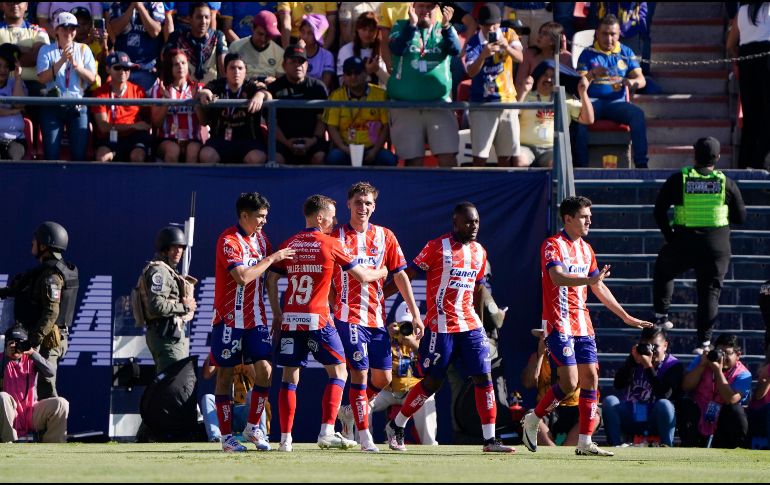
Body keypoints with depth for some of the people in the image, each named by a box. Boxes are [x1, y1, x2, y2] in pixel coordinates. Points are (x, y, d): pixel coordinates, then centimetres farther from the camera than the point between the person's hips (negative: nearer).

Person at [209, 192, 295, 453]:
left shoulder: (261, 238, 9)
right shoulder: (228, 241, -14)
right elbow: (243, 277, -26)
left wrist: (277, 311, 16)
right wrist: (271, 259, -19)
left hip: (255, 319, 6)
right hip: (229, 319, -6)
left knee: (264, 370, -6)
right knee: (226, 373, 1)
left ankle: (253, 427, 8)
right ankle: (227, 436, 7)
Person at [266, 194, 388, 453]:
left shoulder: (288, 245, 9)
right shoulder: (330, 244, -2)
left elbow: (271, 280, 9)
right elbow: (362, 276, 5)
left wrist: (277, 315, 16)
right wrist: (381, 272, 25)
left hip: (290, 319, 4)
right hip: (317, 319, -4)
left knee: (289, 377, 8)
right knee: (338, 372, 5)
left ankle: (285, 438, 3)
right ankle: (327, 432, -6)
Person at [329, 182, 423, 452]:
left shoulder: (385, 236, 8)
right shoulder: (336, 237, -1)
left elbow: (400, 276, 9)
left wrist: (415, 315, 6)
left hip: (377, 317, 4)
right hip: (349, 316, -4)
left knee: (383, 378, 5)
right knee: (360, 373, -10)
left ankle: (353, 410, 31)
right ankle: (365, 437, -6)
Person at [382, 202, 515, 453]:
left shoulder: (479, 251, 12)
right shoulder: (437, 247, -7)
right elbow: (408, 275, -5)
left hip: (470, 325, 5)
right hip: (440, 326, -5)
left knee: (484, 378, -4)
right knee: (432, 382, -1)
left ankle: (490, 439, -1)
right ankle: (396, 427, 17)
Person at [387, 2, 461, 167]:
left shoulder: (444, 29, 9)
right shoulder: (401, 27, 7)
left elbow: (455, 50, -11)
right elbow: (396, 49, -12)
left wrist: (446, 26, -28)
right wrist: (412, 24, -23)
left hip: (439, 104, 0)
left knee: (448, 156, -9)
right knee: (413, 159, 2)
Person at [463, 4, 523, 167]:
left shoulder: (508, 34, -1)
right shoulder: (474, 42, -8)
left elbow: (520, 58, -17)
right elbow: (471, 72, -21)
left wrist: (507, 47, -38)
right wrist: (483, 55, -39)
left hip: (507, 99, 3)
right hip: (481, 104, -3)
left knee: (507, 155, 7)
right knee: (480, 155, -8)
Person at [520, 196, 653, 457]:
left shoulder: (586, 249, 16)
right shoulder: (553, 245, -8)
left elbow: (599, 288, 25)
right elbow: (558, 277, -26)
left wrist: (626, 316, 26)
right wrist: (590, 279, -42)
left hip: (582, 324, 8)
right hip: (559, 324, -8)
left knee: (590, 378, 1)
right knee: (569, 382, -14)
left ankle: (585, 442, 3)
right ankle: (532, 420, 6)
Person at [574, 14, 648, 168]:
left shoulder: (626, 53, 16)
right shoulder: (588, 54, 11)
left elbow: (641, 80, 7)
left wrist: (632, 82, -18)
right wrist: (592, 73, -20)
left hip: (616, 102, 1)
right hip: (593, 101, -1)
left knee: (638, 114, -30)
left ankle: (641, 164, -32)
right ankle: (580, 165, -35)